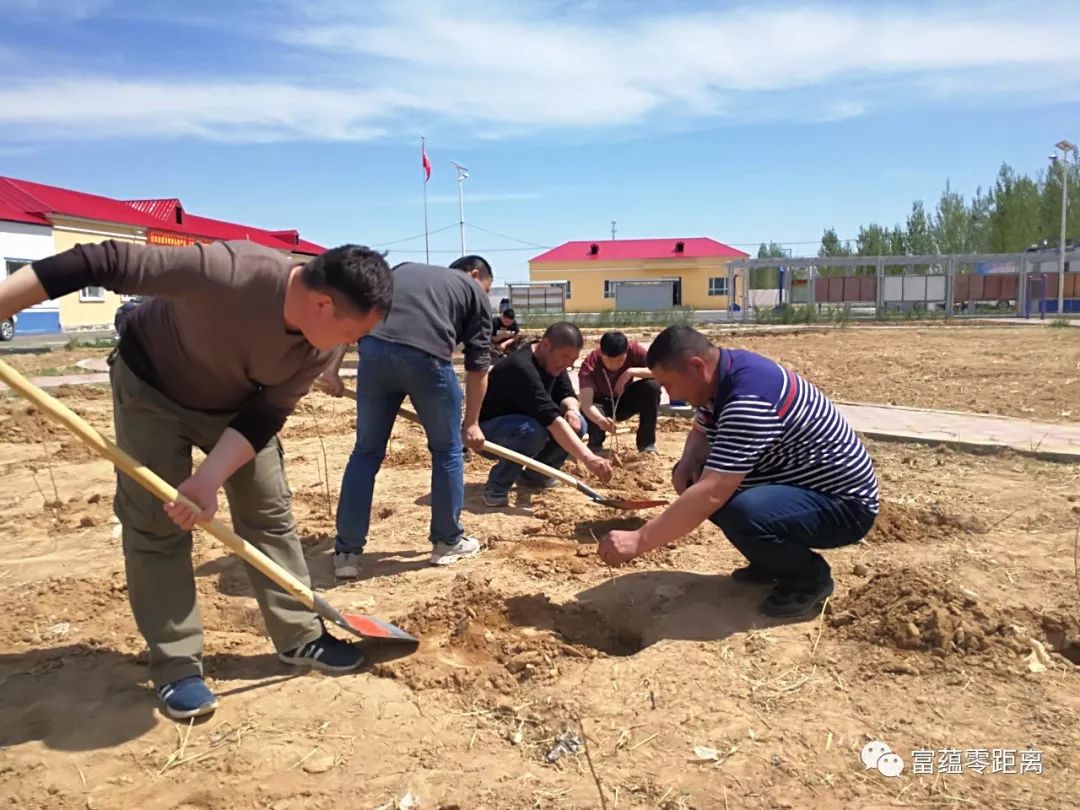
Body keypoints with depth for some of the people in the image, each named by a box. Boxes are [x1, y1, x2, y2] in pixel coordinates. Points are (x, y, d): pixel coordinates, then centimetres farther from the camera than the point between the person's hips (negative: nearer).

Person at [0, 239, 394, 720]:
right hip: (151, 388, -4)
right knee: (156, 525, -4)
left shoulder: (322, 347, -23)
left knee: (270, 514, 3)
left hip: (239, 406, 4)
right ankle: (177, 668, 7)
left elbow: (267, 414, -17)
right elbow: (104, 263, -36)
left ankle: (301, 638, 15)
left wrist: (210, 478, -28)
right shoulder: (229, 272, -41)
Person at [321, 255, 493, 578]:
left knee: (366, 452, 16)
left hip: (374, 350, 4)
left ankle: (347, 552, 19)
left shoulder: (404, 269, 35)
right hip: (427, 357, -3)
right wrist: (471, 422, 27)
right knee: (447, 450, 18)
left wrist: (333, 365, 16)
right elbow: (478, 367, 20)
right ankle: (448, 542, 29)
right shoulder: (475, 293, 25)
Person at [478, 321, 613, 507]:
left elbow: (567, 394, 2)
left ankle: (532, 475, 10)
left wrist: (572, 409, -23)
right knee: (534, 431, -37)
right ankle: (495, 488, -17)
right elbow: (551, 420, -41)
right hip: (488, 431, -9)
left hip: (522, 423, 9)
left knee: (577, 425, -7)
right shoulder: (521, 368, -33)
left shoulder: (553, 360, -5)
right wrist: (588, 458, -46)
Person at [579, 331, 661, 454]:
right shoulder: (589, 364, -31)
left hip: (626, 400, 2)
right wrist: (600, 420, -62)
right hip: (603, 404, -2)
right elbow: (586, 403, -41)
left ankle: (647, 443, -12)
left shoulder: (634, 349, -25)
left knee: (652, 386, -28)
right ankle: (595, 444, 0)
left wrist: (632, 372, -42)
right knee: (589, 415, -37)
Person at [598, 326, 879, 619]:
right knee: (689, 477, 3)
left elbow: (709, 496, -38)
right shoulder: (725, 374, -3)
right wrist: (688, 462, -10)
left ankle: (811, 577, -4)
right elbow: (701, 434, 13)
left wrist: (638, 541, -33)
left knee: (740, 515, -36)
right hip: (792, 482, 10)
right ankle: (771, 560, 14)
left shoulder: (750, 402, -32)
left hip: (842, 502, -9)